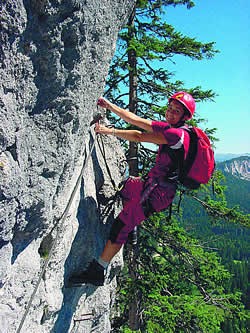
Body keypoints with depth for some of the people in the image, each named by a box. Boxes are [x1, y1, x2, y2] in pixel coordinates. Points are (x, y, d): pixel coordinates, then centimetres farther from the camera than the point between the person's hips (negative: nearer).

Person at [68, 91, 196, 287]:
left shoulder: (178, 134, -20)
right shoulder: (168, 128, 7)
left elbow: (139, 137, -19)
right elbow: (135, 120, 7)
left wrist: (110, 131, -9)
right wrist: (109, 106, 6)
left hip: (158, 193, -10)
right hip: (152, 184, 10)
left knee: (121, 225, -10)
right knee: (126, 186, 33)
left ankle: (97, 272, -1)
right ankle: (131, 232, 39)